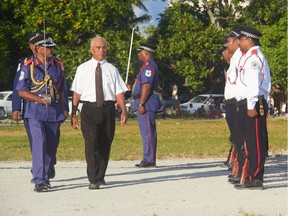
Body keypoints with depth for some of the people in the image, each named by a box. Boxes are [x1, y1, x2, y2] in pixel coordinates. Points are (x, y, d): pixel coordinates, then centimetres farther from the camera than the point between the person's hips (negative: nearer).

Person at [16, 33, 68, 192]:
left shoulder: (58, 65, 11)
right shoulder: (29, 66, -4)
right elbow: (21, 91, -5)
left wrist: (63, 109, 16)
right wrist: (40, 99, -16)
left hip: (54, 111, 5)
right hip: (36, 111, -5)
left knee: (52, 145, 8)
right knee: (40, 143, -17)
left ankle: (45, 175, 25)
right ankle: (39, 181, -19)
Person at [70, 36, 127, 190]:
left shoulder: (111, 69, 9)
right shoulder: (83, 69, 7)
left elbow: (119, 92, 3)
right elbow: (77, 92, 5)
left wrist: (123, 111, -9)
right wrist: (73, 114, 0)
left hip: (108, 109, 2)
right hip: (90, 109, -2)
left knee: (105, 144, 10)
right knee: (91, 143, -13)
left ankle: (100, 176, 26)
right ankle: (93, 180, -12)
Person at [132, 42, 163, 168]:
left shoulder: (148, 66, -14)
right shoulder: (148, 66, 20)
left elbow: (147, 86, -22)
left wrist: (141, 104, -24)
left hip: (146, 104, -11)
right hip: (145, 104, 11)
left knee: (148, 132, -10)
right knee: (147, 132, 12)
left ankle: (149, 160, -11)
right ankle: (148, 159, 15)